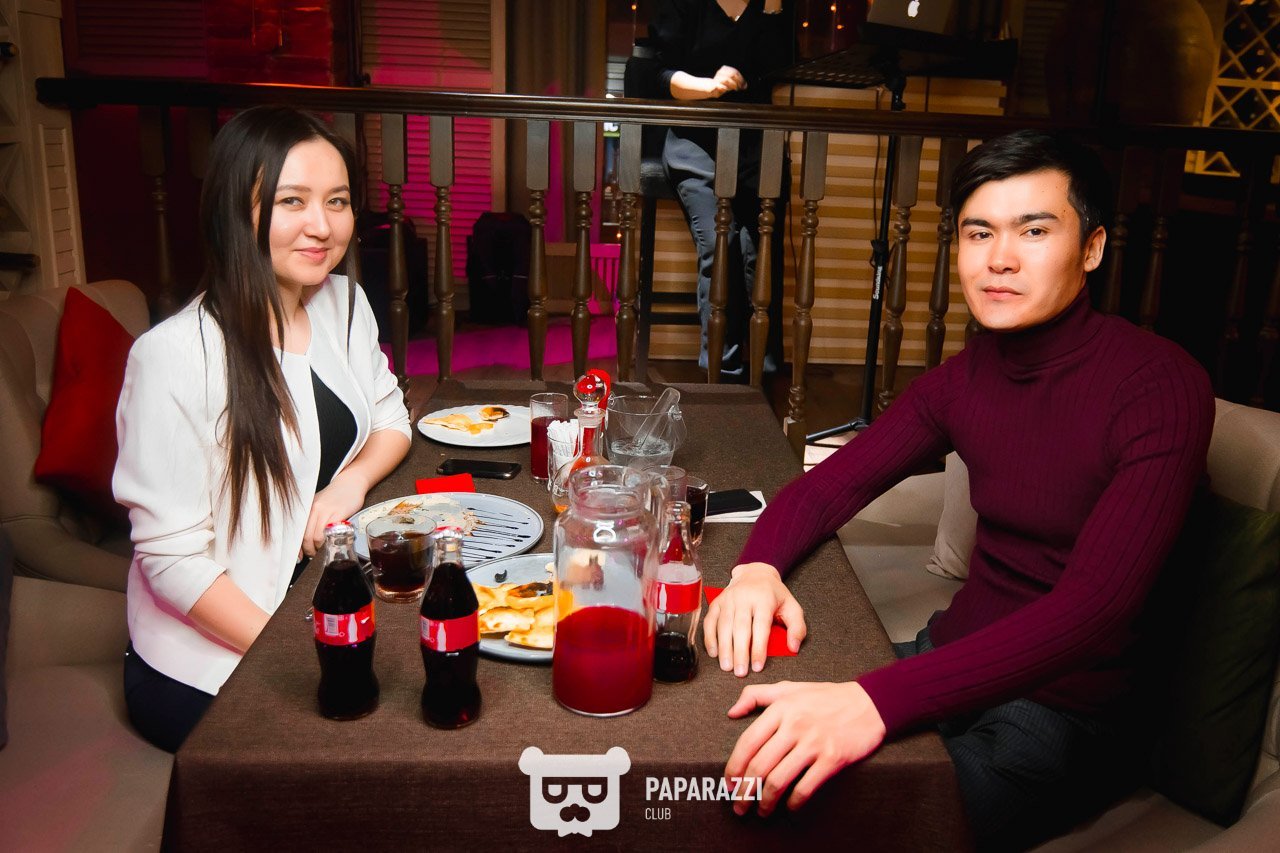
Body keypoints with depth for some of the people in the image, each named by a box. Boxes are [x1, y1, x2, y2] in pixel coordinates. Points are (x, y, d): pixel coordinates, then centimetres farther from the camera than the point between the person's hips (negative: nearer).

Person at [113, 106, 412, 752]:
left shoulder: (344, 304, 0)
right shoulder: (175, 357, -21)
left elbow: (389, 419, 14)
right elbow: (173, 557, -19)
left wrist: (352, 482, -8)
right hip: (206, 673, -6)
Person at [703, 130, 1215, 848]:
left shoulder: (1161, 385, -19)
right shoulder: (969, 375, 2)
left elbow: (1095, 605, -31)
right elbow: (829, 486, 2)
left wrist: (878, 701, -44)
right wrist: (758, 566, -23)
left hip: (1065, 705, -6)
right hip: (953, 655, 6)